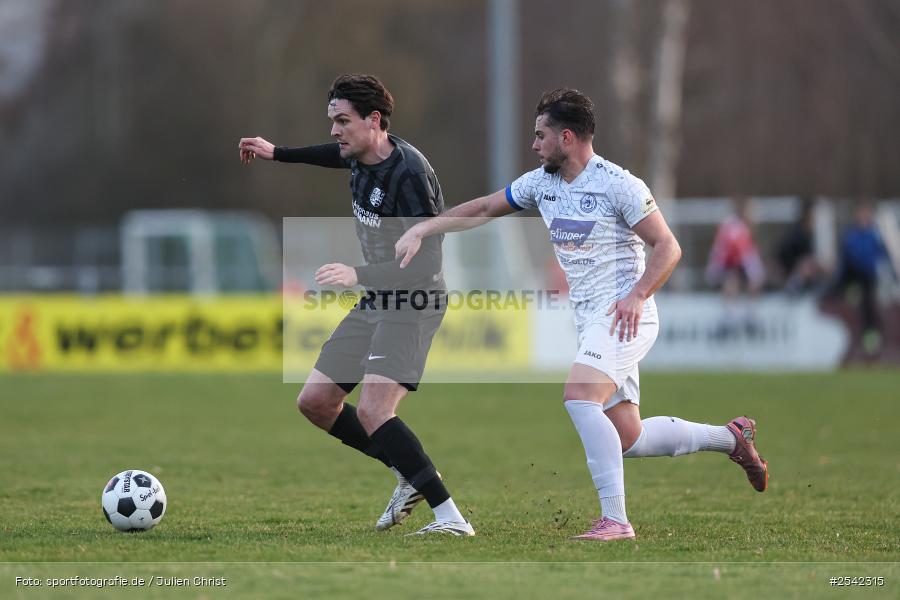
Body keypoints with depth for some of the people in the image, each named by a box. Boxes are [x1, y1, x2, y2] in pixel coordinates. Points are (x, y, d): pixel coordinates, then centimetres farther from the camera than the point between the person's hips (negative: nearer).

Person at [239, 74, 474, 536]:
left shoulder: (408, 174, -25)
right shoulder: (360, 156, 2)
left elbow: (426, 264, -29)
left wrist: (359, 276, -39)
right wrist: (277, 154, 35)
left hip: (413, 304, -10)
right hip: (375, 303, 10)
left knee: (372, 412, -25)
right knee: (315, 401, 10)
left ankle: (450, 517, -24)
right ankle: (413, 476, 21)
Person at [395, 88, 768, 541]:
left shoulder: (618, 185, -12)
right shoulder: (540, 182, 9)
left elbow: (668, 247, -11)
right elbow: (483, 210, 18)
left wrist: (638, 295, -26)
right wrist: (420, 230, 9)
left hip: (623, 316, -8)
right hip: (588, 319, 8)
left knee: (578, 396, -29)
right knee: (628, 439, 7)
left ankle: (615, 519, -30)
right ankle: (730, 438, 27)